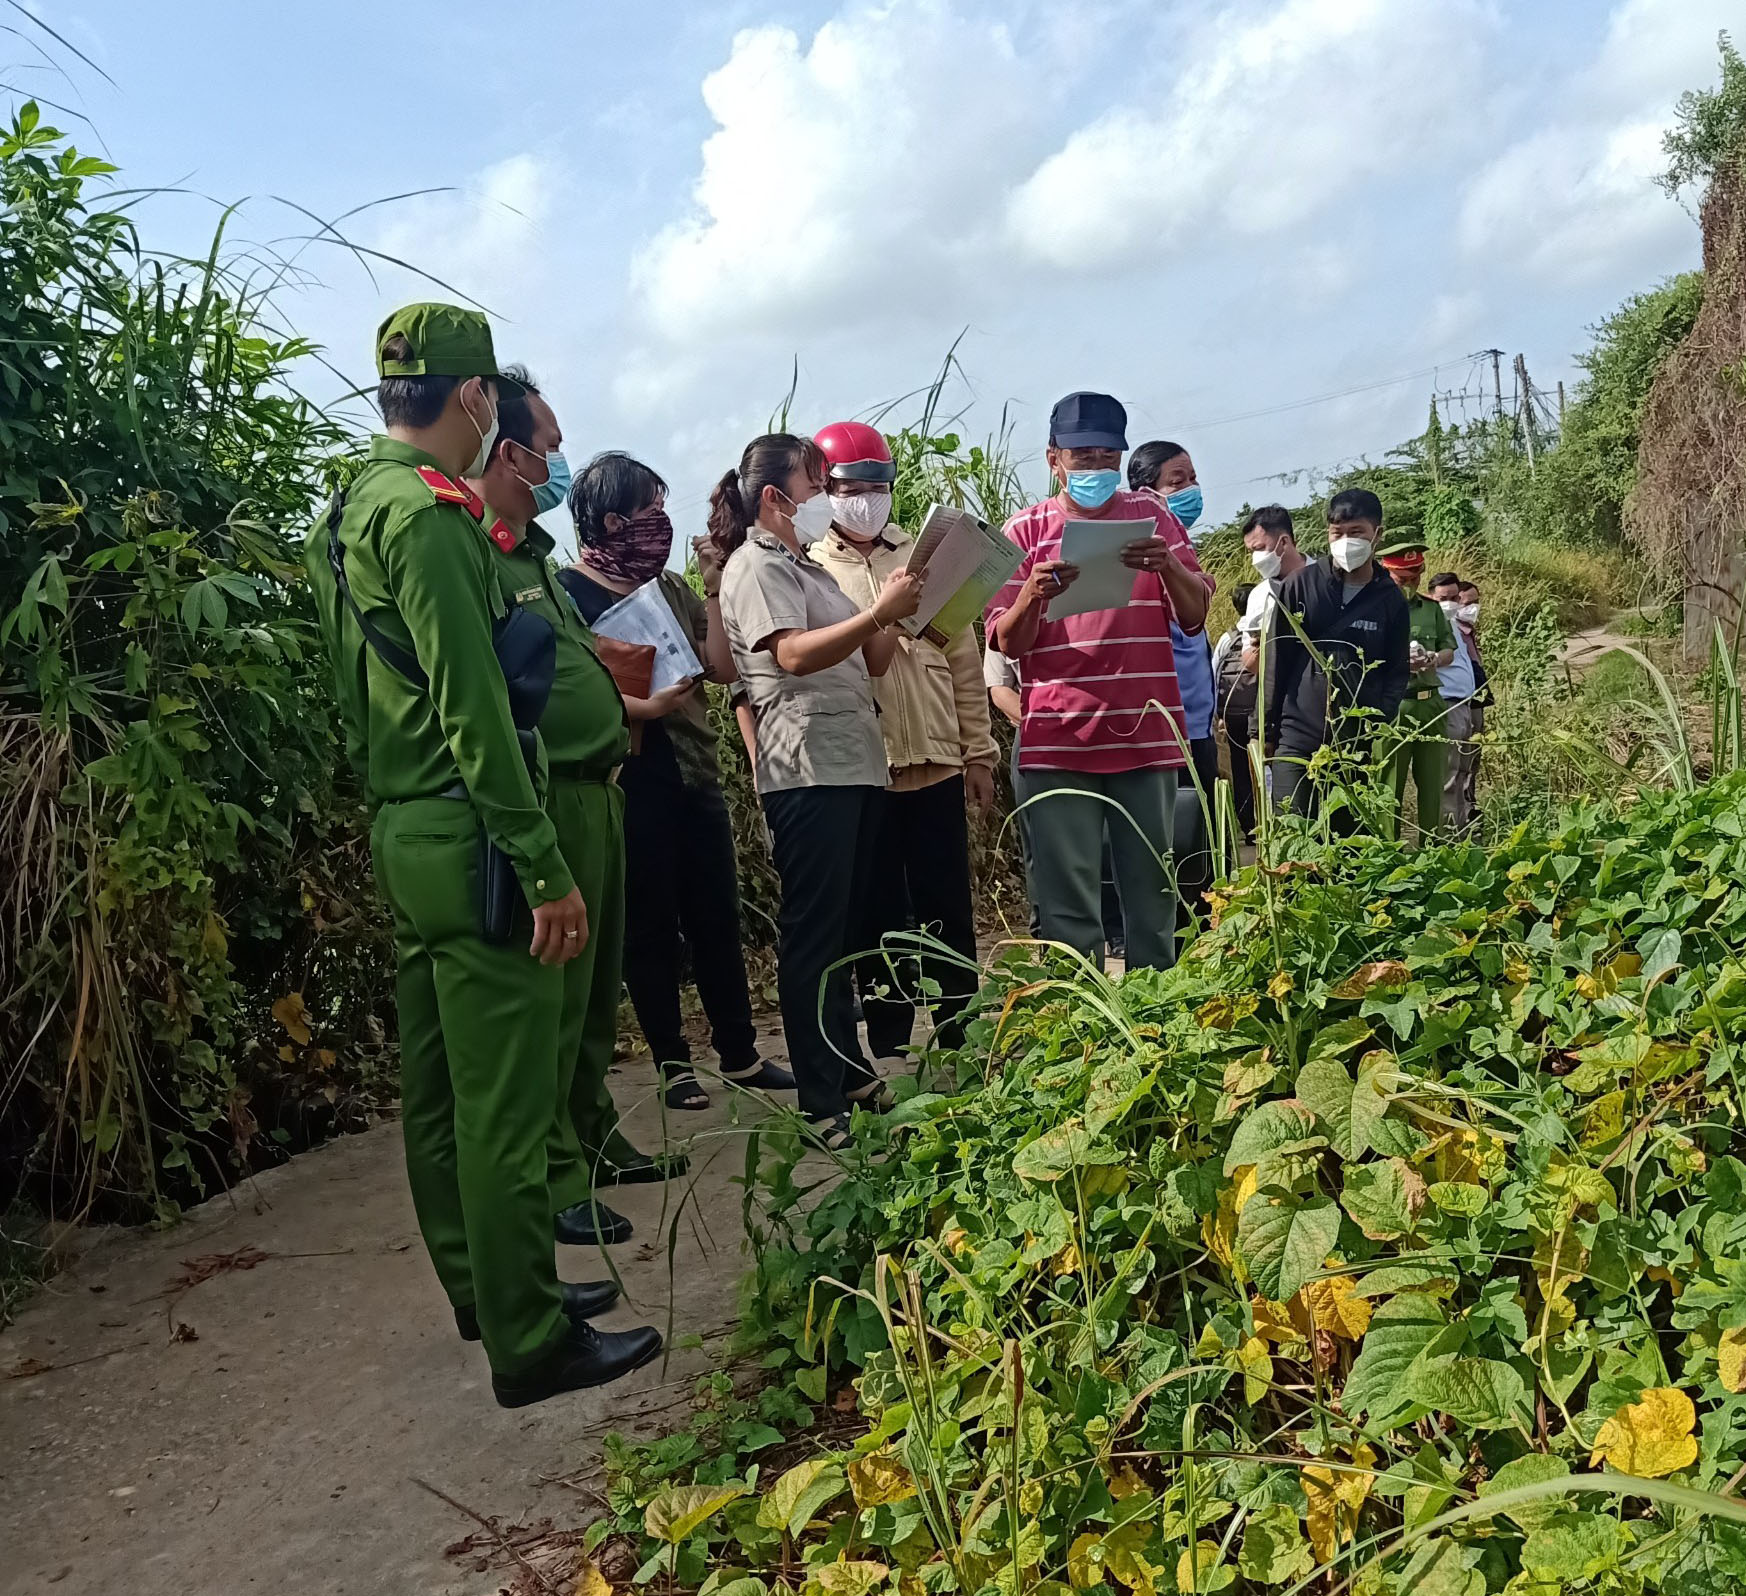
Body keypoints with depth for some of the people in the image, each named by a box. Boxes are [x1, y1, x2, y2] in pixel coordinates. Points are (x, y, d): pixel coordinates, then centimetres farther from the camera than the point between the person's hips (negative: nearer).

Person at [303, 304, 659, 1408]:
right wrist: (547, 871, -19)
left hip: (404, 833, 10)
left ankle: (485, 1287, 32)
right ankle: (532, 1344, 8)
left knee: (440, 1087, 17)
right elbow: (472, 708, -21)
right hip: (467, 837, -10)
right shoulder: (428, 516, -15)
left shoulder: (352, 512, 16)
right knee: (506, 1100, -3)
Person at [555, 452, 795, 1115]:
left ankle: (740, 1055, 21)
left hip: (694, 772, 6)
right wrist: (645, 707, -23)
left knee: (717, 917, 10)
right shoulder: (570, 594, -4)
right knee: (650, 926, 4)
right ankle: (673, 1063, 17)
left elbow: (722, 667, 8)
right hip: (630, 780, -5)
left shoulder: (670, 586, 12)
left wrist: (713, 589, -1)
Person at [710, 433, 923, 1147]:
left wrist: (896, 613, 4)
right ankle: (820, 1103, -2)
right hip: (806, 769, -9)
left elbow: (869, 663, 20)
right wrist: (881, 610, -25)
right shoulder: (756, 566, -4)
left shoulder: (807, 568, 23)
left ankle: (850, 1069, 23)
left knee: (841, 926, 14)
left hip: (853, 763, 9)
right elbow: (795, 655, -21)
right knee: (813, 933, -6)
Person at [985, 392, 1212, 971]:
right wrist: (1032, 593, -20)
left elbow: (1195, 615, 6)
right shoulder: (1026, 530, 7)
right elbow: (1007, 643, 1)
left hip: (1146, 734, 2)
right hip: (1059, 742, -2)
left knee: (1154, 896, 8)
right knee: (1069, 905, -2)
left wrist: (1169, 567, -15)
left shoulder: (1151, 516, 11)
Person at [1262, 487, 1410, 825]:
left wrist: (1378, 722, -7)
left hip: (1359, 743, 2)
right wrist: (1267, 729, 2)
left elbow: (1396, 673, 10)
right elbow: (1276, 661, 4)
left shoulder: (1391, 600, 8)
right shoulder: (1302, 584, 3)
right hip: (1297, 738, -2)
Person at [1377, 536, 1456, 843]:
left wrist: (1434, 659, -3)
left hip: (1430, 703, 5)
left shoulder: (1431, 607, 14)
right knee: (1390, 786, -1)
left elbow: (1449, 650, 18)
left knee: (1432, 783, 9)